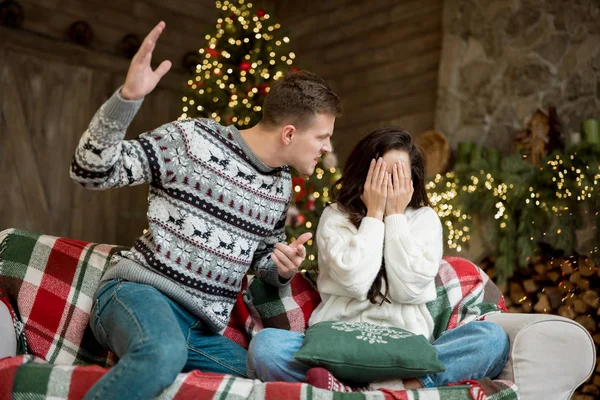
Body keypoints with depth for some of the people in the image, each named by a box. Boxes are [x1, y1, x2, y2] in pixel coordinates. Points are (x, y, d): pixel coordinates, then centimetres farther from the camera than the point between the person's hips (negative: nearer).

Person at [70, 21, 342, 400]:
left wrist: (284, 268, 1)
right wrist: (128, 97, -24)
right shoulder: (191, 138, -6)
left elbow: (266, 262, 26)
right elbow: (91, 171, -9)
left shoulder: (281, 187, 14)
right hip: (137, 291, -7)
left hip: (203, 331, 8)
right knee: (164, 353, -40)